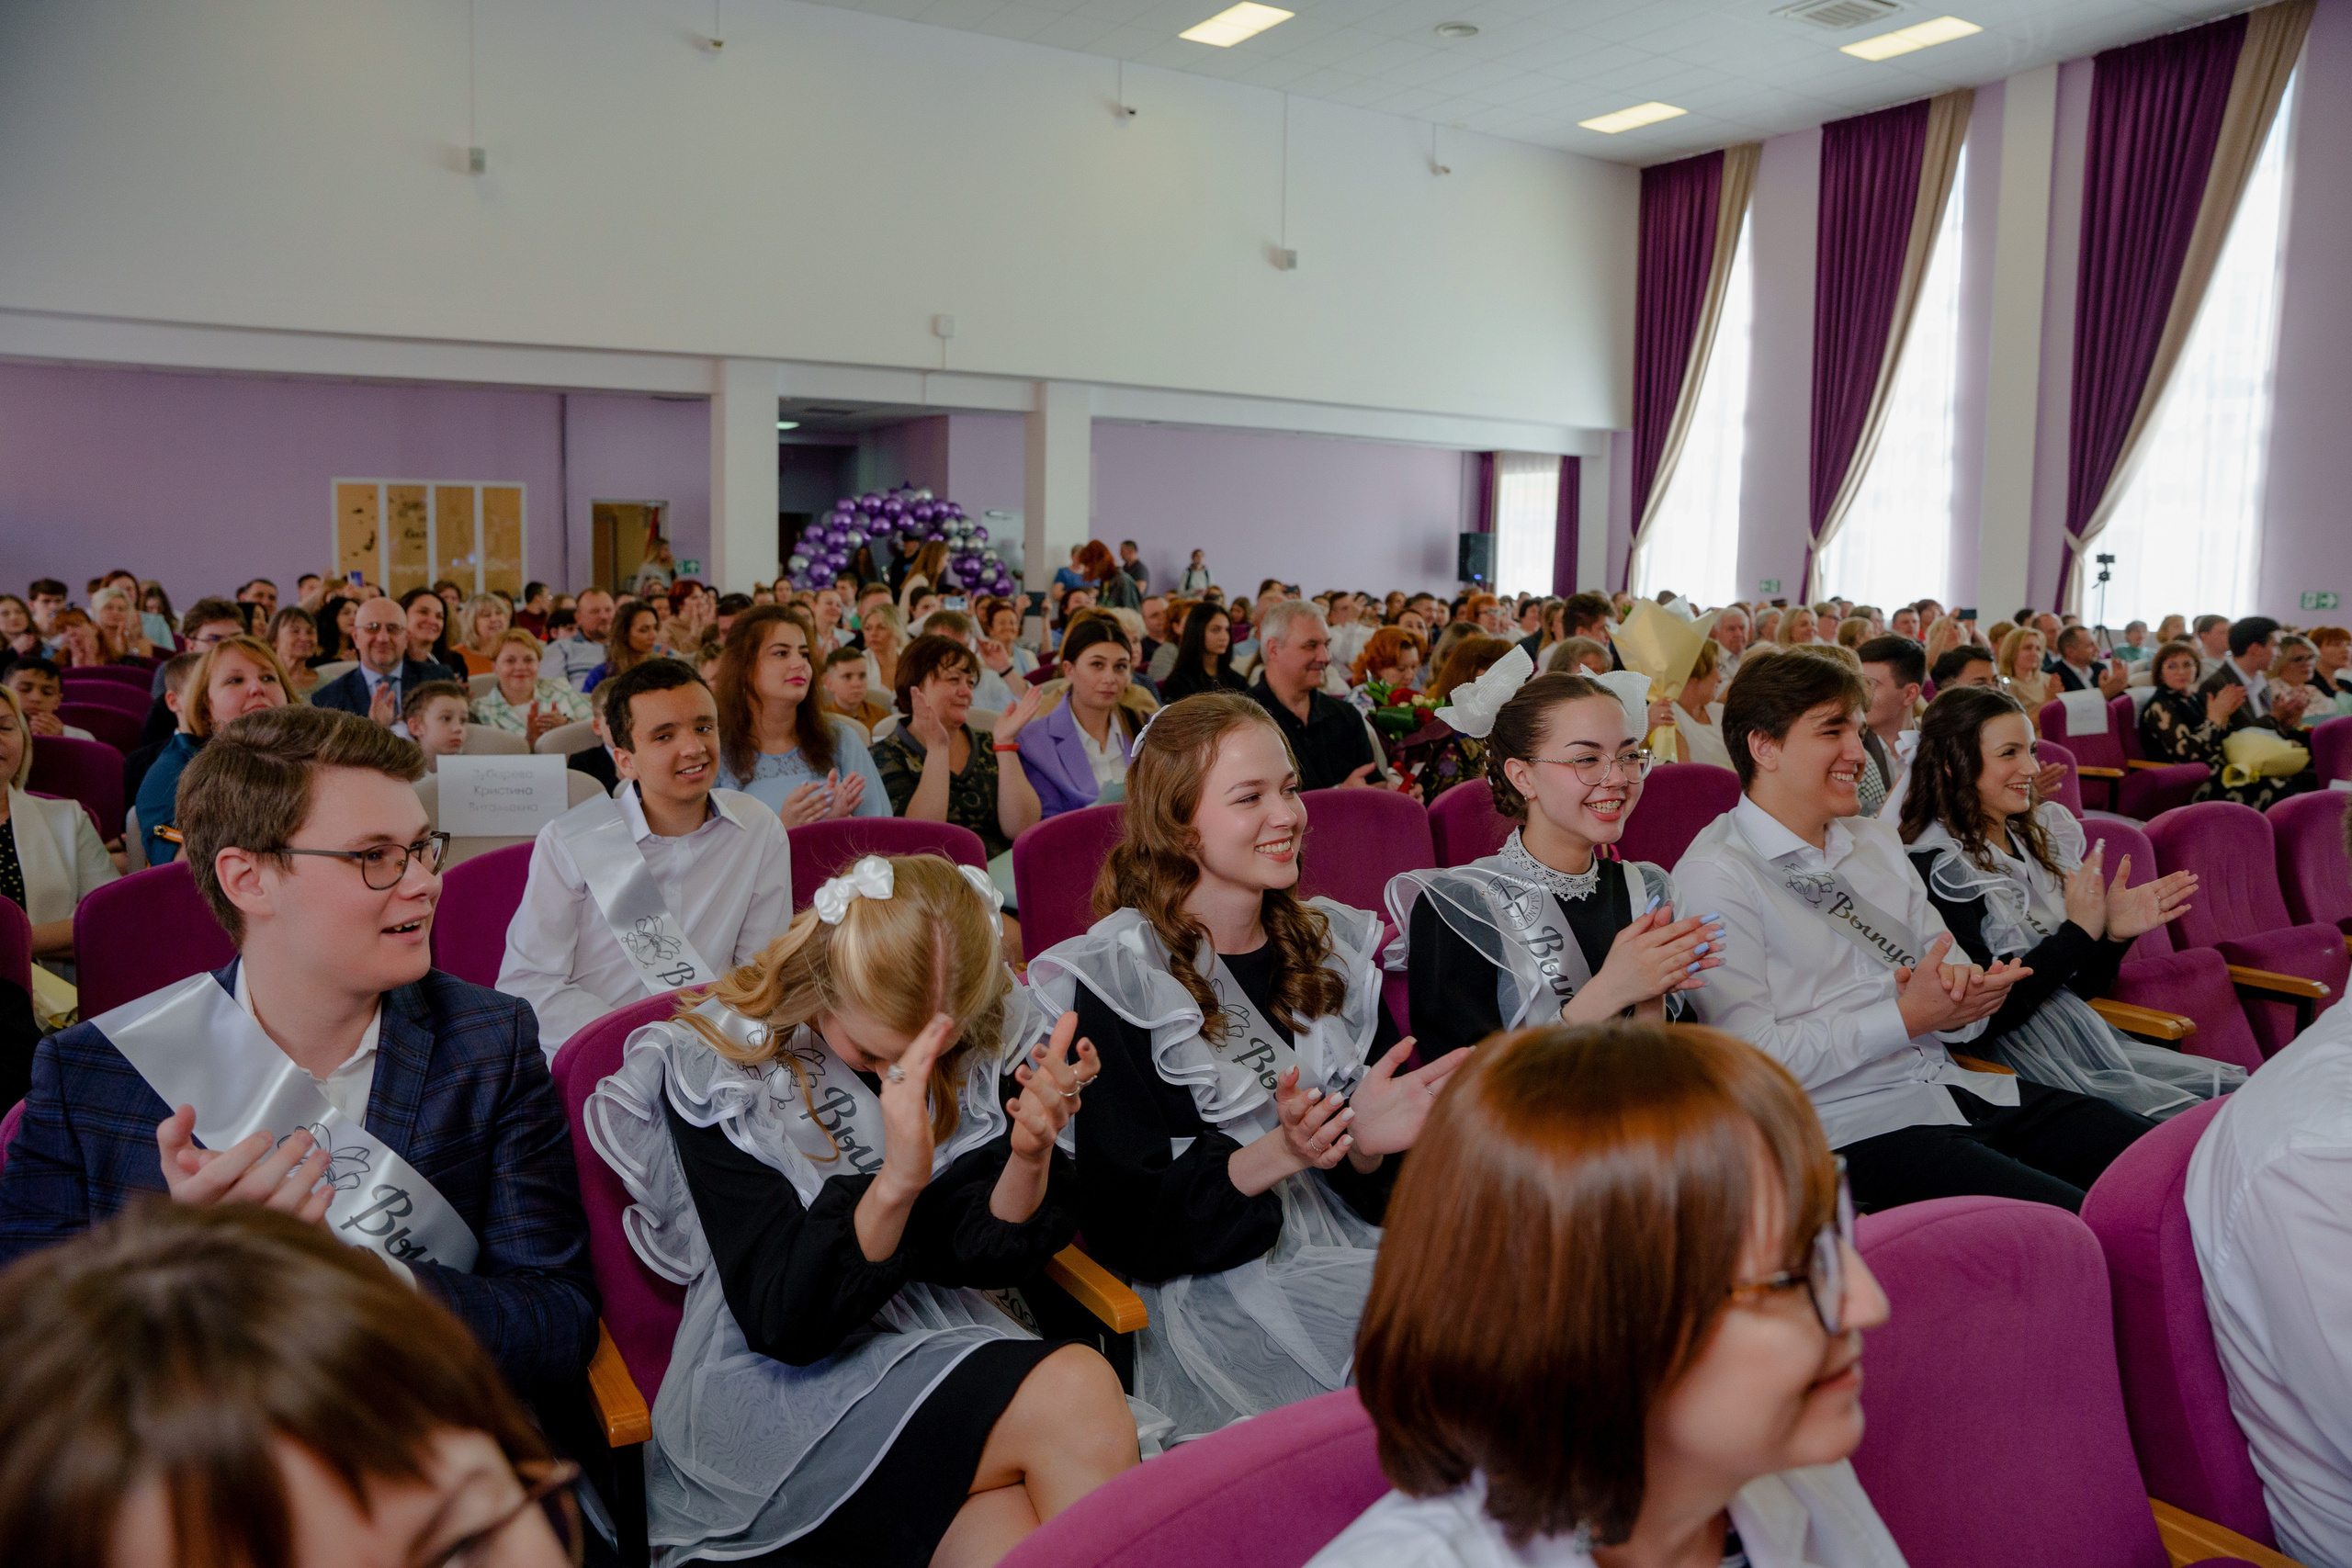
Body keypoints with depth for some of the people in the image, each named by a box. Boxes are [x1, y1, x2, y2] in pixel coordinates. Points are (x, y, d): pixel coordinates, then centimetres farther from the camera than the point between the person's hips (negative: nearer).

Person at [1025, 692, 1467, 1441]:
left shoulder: (1333, 946, 12)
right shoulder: (1116, 978, -5)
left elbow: (1386, 1191, 12)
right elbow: (1127, 1223, -7)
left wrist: (1367, 1143, -12)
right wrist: (1275, 1156, -21)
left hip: (1363, 1258, 6)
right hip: (1214, 1294, -5)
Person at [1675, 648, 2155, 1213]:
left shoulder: (1877, 840, 19)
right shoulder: (1714, 878, -8)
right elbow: (1753, 1060, -15)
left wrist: (1964, 994, -7)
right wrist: (1907, 1017, -15)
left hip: (1960, 1089, 8)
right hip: (1852, 1124, -8)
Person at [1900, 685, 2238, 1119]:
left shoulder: (2045, 836, 11)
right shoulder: (1933, 869, -14)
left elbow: (2083, 987, 15)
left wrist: (2115, 933, -5)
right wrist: (2078, 933, -18)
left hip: (2096, 1043, 8)